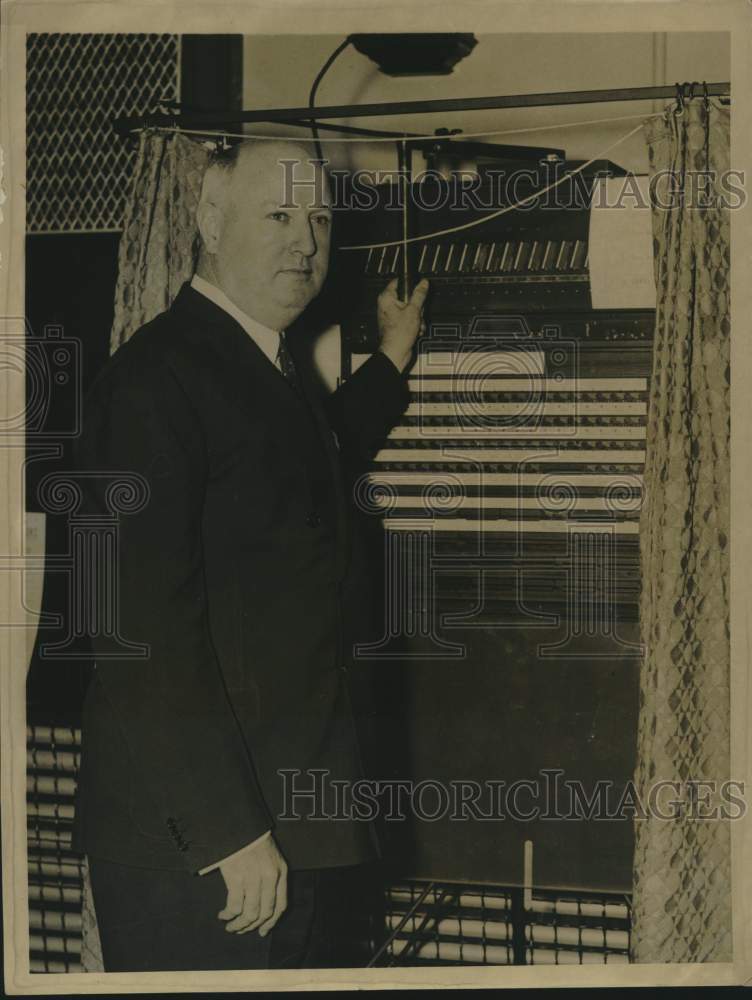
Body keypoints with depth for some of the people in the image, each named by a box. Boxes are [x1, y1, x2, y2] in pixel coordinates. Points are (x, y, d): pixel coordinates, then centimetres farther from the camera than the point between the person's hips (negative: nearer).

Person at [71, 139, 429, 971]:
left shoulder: (280, 365, 13)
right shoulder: (154, 378, -16)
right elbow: (150, 627, -22)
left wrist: (395, 351, 34)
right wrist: (230, 832, -23)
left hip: (302, 806, 9)